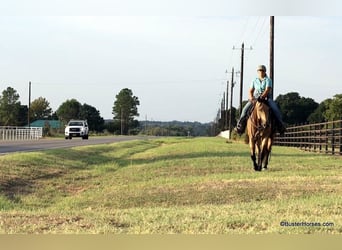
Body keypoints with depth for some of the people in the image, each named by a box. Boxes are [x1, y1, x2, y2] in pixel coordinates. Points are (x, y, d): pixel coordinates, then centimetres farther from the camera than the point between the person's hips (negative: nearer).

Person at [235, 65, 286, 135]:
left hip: (266, 98, -2)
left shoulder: (268, 80, 4)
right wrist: (251, 97, -11)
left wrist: (262, 97, -26)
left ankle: (280, 126, -21)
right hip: (255, 98, 2)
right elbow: (250, 91, 10)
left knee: (275, 109, -27)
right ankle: (240, 126, -14)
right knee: (245, 109, -20)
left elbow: (267, 90, -10)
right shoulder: (254, 81, 15)